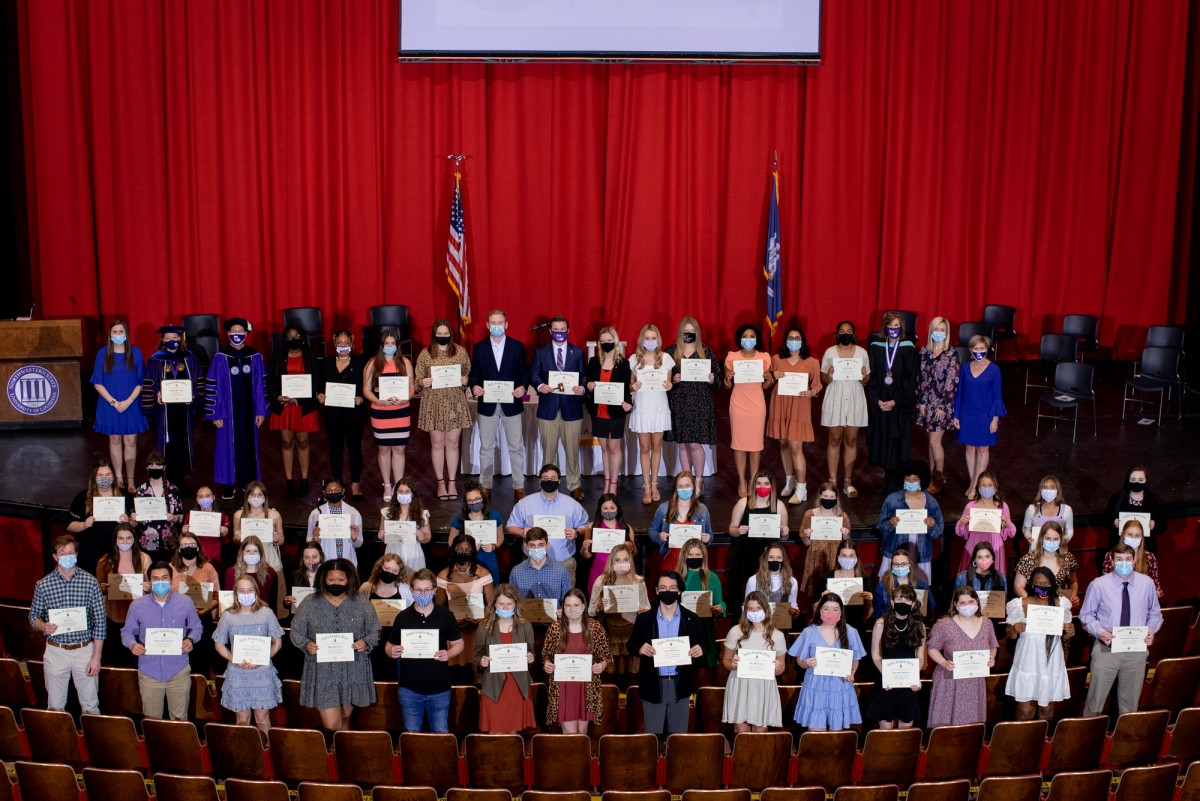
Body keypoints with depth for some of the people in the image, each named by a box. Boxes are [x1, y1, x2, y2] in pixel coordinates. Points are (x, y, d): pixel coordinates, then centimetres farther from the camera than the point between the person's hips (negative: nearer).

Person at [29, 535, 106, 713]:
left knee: (91, 706, 5)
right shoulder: (43, 585, -2)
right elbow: (34, 615, 8)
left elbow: (100, 622, -3)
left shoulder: (90, 582, -5)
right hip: (55, 651, 1)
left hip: (85, 650, -1)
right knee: (55, 707, 9)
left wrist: (96, 657, -6)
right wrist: (43, 626, -16)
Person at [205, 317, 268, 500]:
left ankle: (248, 481, 21)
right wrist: (215, 414, -7)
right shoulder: (220, 358, -5)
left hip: (248, 409, 2)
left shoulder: (255, 357, 1)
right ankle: (229, 484, 13)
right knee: (228, 445, 4)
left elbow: (261, 385, 4)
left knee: (248, 444, 9)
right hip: (228, 409, -2)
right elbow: (212, 386, -4)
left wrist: (261, 410, 1)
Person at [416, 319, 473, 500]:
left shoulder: (460, 351, 3)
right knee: (437, 444, 5)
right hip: (433, 404, 0)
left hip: (455, 403, 0)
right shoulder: (425, 354, 1)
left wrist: (466, 380, -11)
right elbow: (418, 380, 5)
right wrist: (422, 383, -17)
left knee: (453, 443, 5)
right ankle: (441, 483, 15)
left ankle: (452, 483, 14)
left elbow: (469, 373, 11)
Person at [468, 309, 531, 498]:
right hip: (487, 405, 1)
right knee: (486, 447, 9)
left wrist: (523, 386, -16)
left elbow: (524, 372, 3)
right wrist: (474, 386, -15)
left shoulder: (517, 346, 2)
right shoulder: (479, 348, 4)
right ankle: (485, 486, 18)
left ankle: (519, 486, 12)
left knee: (516, 447, 4)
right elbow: (474, 373, 5)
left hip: (511, 404, -1)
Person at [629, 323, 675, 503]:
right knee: (644, 447, 2)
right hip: (641, 407, 0)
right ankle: (646, 487, 7)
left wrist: (669, 385, -13)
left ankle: (654, 485, 17)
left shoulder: (665, 358, 2)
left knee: (656, 446, 7)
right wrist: (633, 387, -14)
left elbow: (670, 383, 10)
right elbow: (630, 384, 8)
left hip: (659, 407, 1)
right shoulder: (634, 359, 1)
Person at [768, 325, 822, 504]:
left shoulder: (812, 362, 1)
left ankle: (801, 489, -5)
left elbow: (817, 385, 3)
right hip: (780, 406, 3)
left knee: (795, 447, -9)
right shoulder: (776, 359, 7)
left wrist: (811, 392, -18)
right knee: (783, 444, 8)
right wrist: (773, 377, -6)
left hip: (799, 408, -3)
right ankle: (790, 481, 24)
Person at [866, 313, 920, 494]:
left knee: (896, 442, -2)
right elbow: (870, 377, 3)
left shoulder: (908, 350, -1)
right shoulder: (875, 349, 5)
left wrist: (895, 401, -12)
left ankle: (893, 482, 6)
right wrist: (877, 400, -9)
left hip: (899, 404, -2)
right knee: (881, 440, 4)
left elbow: (910, 380, -5)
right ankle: (887, 478, 14)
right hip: (879, 403, 2)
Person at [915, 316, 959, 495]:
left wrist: (943, 406, -14)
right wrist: (921, 401, 2)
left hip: (942, 403, -5)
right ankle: (932, 475, 19)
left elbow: (952, 382, -11)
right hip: (927, 402, 5)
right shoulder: (924, 352, 6)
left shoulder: (951, 354, -8)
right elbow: (920, 378, 9)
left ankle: (940, 478, 6)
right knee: (932, 440, 11)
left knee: (935, 441, -7)